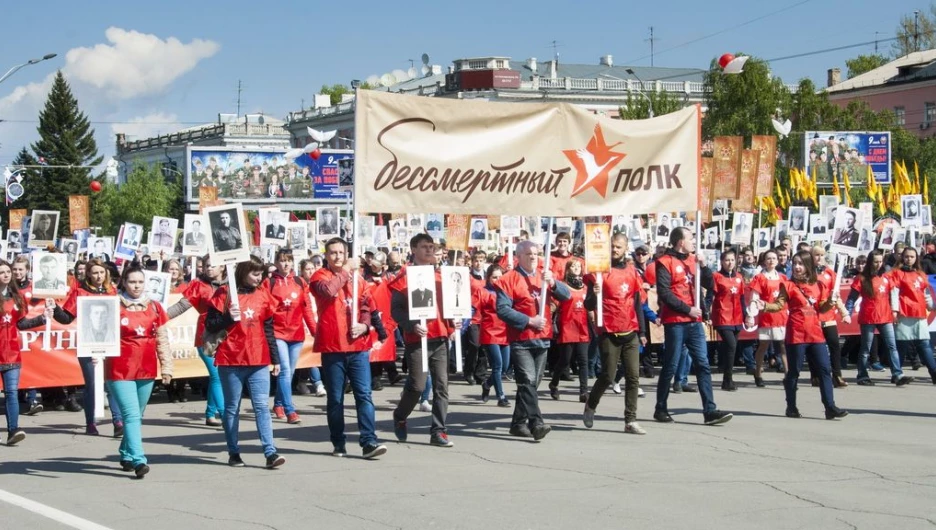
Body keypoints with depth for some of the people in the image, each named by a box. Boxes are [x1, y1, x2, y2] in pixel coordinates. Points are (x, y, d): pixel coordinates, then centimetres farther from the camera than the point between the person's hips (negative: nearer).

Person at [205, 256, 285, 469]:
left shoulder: (263, 295, 10)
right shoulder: (224, 294, -2)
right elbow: (210, 326, -2)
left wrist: (275, 359, 14)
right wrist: (229, 317, -20)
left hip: (259, 360, 3)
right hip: (231, 360, -3)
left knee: (262, 406, -4)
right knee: (232, 408, 6)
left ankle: (270, 452, -10)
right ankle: (234, 453, 14)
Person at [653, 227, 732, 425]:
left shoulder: (693, 260, 13)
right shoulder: (665, 263, -6)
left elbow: (709, 285, 10)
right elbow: (664, 294, -13)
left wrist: (703, 265, -5)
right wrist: (687, 309, -14)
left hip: (694, 321, 6)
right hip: (675, 322, -6)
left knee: (703, 365, -1)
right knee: (670, 366, 1)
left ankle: (709, 410, -3)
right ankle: (661, 409, 12)